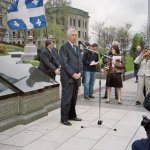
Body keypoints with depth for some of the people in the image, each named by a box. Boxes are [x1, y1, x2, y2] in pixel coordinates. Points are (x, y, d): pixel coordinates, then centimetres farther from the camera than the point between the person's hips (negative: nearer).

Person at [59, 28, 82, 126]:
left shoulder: (77, 48, 19)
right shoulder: (64, 47, -5)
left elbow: (80, 62, 17)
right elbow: (64, 63, -12)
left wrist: (79, 73, 0)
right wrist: (73, 74, -15)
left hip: (77, 77, 7)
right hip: (67, 78, -7)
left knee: (74, 98, 12)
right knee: (66, 99, -4)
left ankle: (72, 115, 24)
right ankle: (64, 118, 4)